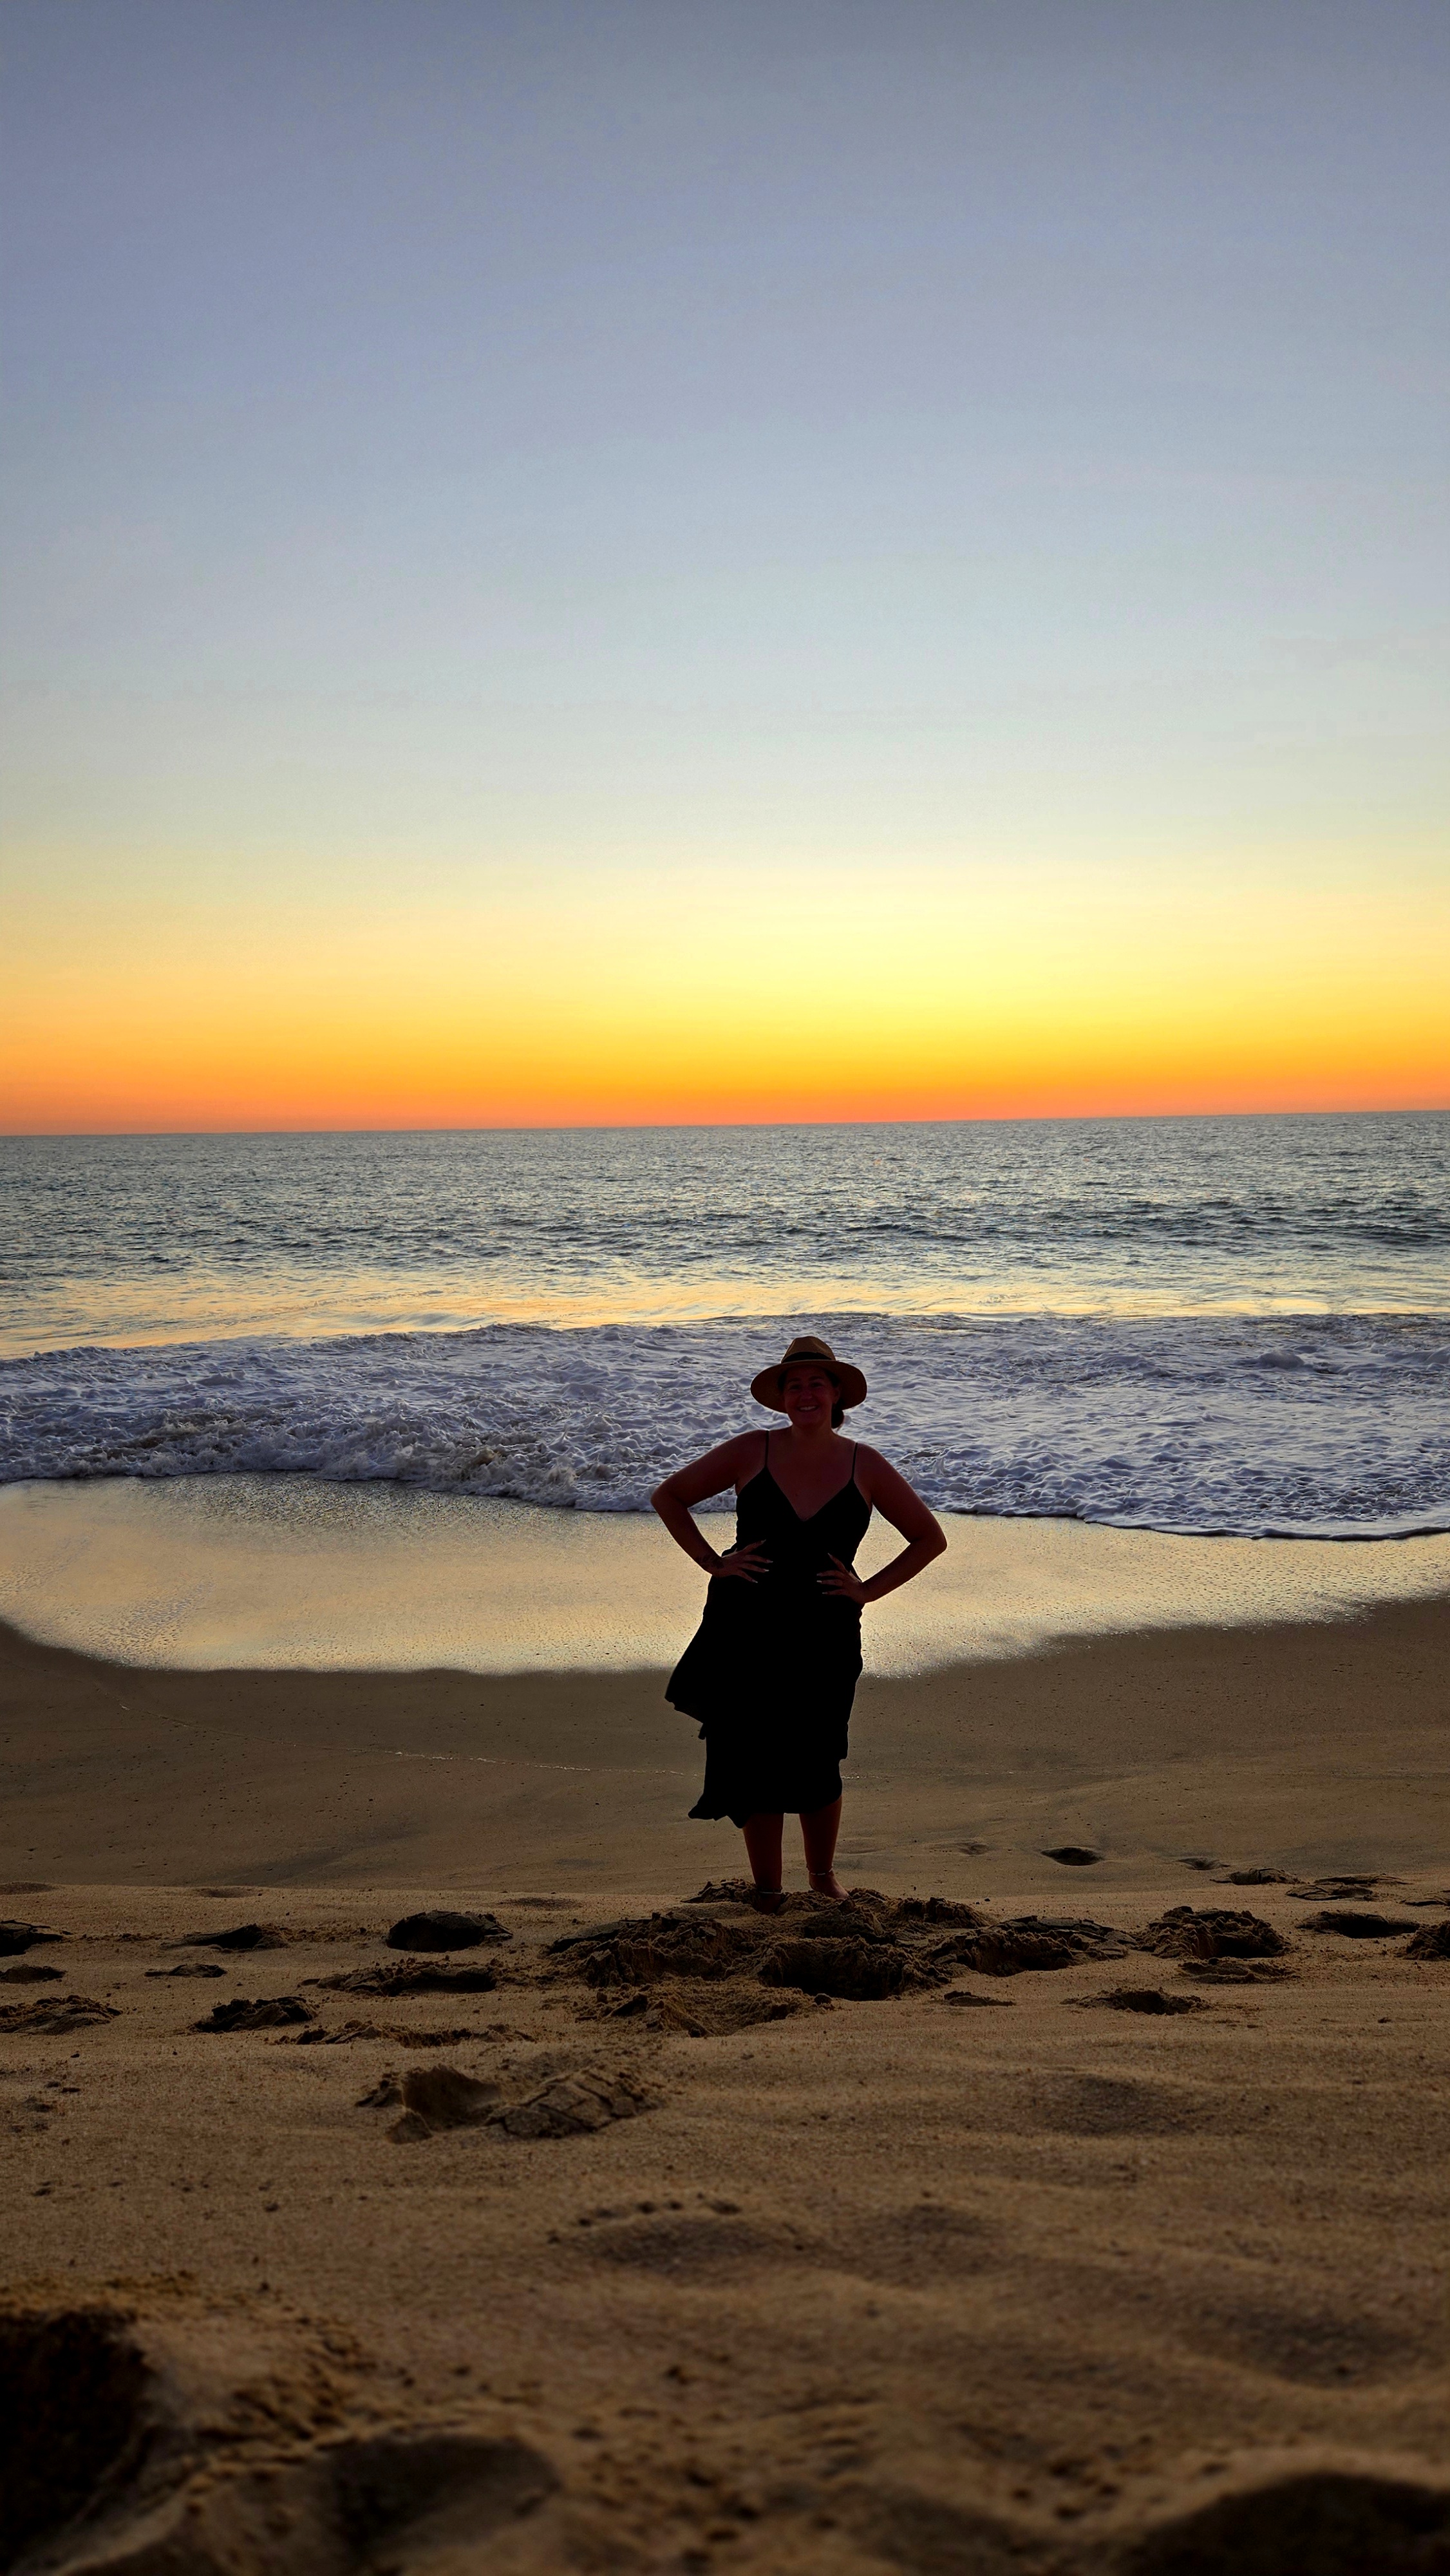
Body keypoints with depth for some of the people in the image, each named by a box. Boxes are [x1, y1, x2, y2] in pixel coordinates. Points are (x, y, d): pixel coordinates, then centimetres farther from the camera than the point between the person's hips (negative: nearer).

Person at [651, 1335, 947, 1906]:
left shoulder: (865, 1466, 0)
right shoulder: (752, 1452, -2)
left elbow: (930, 1538, 8)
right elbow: (668, 1497, 7)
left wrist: (868, 1590, -1)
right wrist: (714, 1563, -2)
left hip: (823, 1640, 0)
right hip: (746, 1633, 0)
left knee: (814, 1768, 2)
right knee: (754, 1766, 4)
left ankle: (823, 1875, 30)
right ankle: (766, 1893, 22)